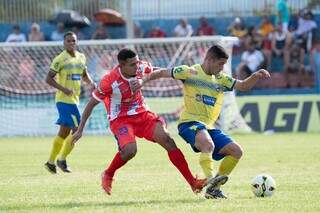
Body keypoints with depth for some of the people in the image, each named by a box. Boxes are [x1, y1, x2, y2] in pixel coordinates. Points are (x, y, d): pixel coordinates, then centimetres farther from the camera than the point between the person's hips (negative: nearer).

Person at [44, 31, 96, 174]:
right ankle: (62, 160, -2)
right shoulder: (60, 59, -11)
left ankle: (51, 162, 20)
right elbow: (49, 79, -12)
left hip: (74, 99, 8)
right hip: (64, 100, -8)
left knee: (64, 132, 10)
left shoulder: (81, 57, 11)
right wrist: (64, 89, -24)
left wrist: (91, 83, 4)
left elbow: (84, 75, 26)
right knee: (77, 129, -13)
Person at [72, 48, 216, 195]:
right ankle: (108, 175, 0)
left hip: (142, 114, 5)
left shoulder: (141, 67, -10)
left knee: (167, 140, -13)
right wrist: (80, 130, -10)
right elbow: (91, 104, -11)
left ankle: (193, 182, -11)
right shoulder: (110, 81, -23)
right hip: (120, 119, -5)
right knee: (130, 150, -31)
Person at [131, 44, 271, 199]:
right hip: (190, 123, -7)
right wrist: (143, 81, -11)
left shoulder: (221, 79, 14)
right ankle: (211, 187, -38)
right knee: (208, 144, -37)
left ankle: (215, 185, 11)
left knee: (236, 151, -4)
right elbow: (162, 73, 2)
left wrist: (256, 76, -9)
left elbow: (243, 86, 10)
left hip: (209, 127, 7)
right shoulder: (190, 72, -2)